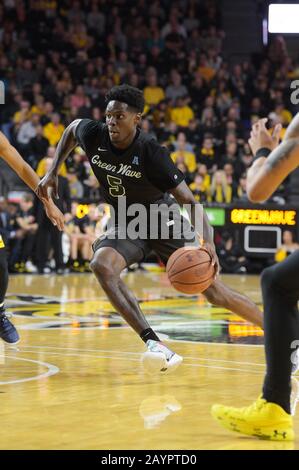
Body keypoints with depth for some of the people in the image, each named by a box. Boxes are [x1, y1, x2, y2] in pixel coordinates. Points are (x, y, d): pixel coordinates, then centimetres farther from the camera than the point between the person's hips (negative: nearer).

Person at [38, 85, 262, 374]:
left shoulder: (151, 153, -27)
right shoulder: (93, 135, -16)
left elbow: (189, 200, -28)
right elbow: (72, 128, 11)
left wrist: (208, 241, -43)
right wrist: (53, 172, 2)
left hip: (163, 219, -4)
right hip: (126, 224, 4)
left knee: (211, 288, -10)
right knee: (101, 265, -29)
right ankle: (154, 345, -33)